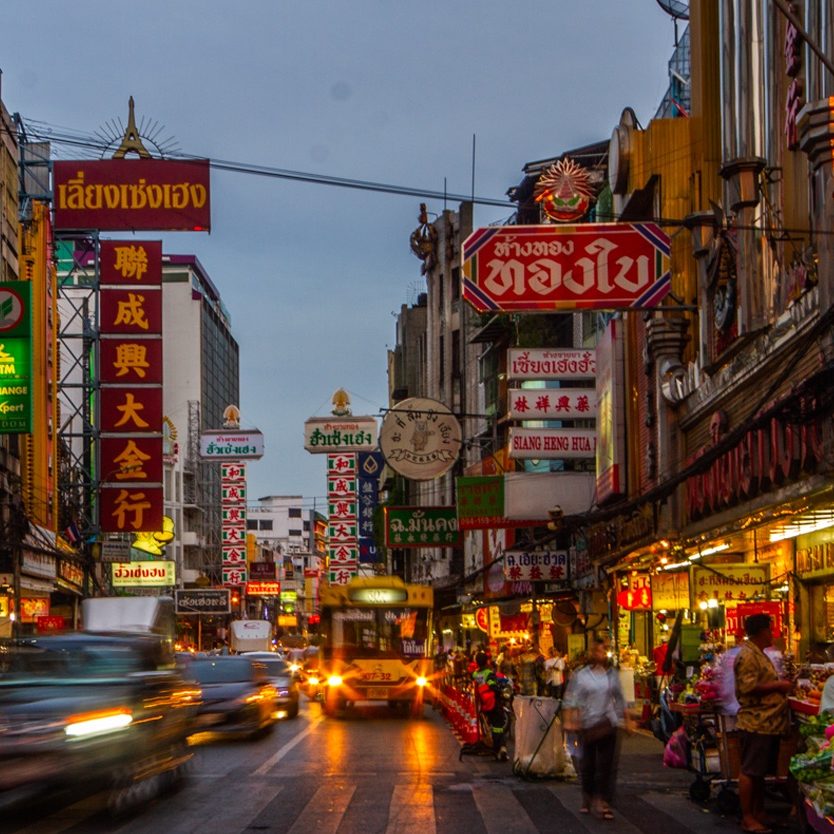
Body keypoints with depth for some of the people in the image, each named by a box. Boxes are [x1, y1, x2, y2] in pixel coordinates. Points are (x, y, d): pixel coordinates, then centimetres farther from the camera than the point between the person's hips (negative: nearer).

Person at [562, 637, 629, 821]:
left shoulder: (612, 674, 10)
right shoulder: (580, 675, 1)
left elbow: (619, 700, 17)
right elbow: (571, 699, -2)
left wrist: (626, 720, 16)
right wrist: (568, 720, -11)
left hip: (608, 724, 2)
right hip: (587, 725, -2)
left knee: (606, 764, -3)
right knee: (588, 763, 7)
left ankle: (603, 801, -1)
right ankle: (587, 798, 23)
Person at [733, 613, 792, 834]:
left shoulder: (759, 654, 19)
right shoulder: (747, 655, -15)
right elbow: (748, 687, -24)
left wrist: (780, 685, 16)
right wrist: (778, 685, -17)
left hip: (768, 723, 10)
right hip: (755, 723, -10)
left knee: (760, 771, 15)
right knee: (749, 771, -5)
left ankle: (759, 812, 23)